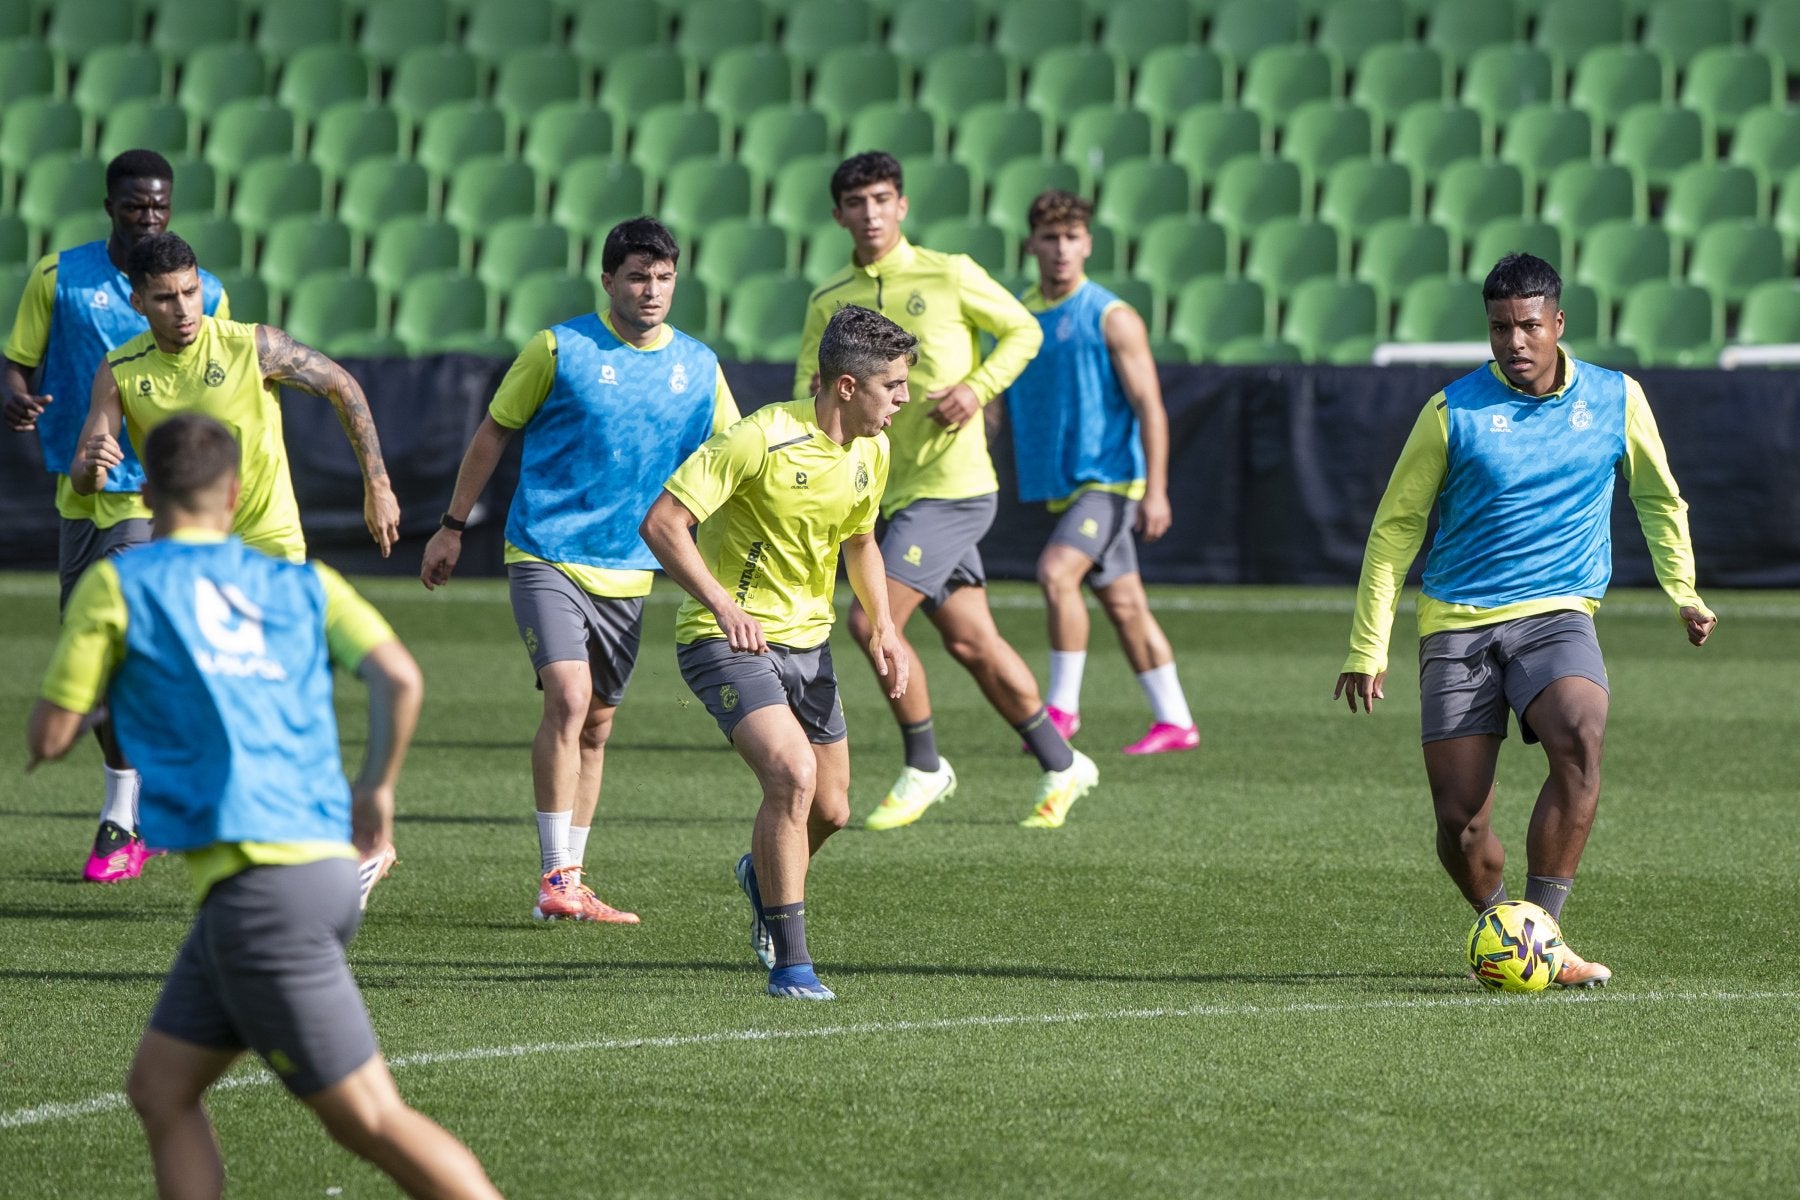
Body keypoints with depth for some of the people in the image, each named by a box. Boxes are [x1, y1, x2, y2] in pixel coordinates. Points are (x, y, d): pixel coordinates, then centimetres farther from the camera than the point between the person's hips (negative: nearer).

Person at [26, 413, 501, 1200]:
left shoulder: (116, 584, 4)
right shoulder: (304, 584, 16)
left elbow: (49, 739, 5)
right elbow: (399, 677, 1)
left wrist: (91, 696, 26)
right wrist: (377, 787, 16)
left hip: (258, 881, -6)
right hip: (323, 858, 6)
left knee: (370, 1120, -5)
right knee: (160, 1089, 14)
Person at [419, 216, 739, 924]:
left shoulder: (699, 368, 5)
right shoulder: (561, 350, -6)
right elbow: (494, 433, 4)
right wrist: (452, 527, 7)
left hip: (627, 574, 5)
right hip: (547, 555, -5)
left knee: (595, 728, 10)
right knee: (569, 698, -21)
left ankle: (571, 887, 19)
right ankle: (555, 877, -18)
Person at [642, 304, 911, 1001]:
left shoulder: (872, 452, 3)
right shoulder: (762, 439, -22)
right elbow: (662, 523, -22)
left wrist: (880, 624, 8)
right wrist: (721, 603, -33)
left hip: (807, 641, 7)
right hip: (727, 639, -7)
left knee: (830, 811, 9)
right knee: (793, 773, -26)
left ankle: (761, 875, 45)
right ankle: (789, 963, -16)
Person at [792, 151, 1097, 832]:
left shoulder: (948, 276, -5)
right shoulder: (830, 302, 7)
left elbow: (1022, 330, 5)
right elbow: (806, 396, 4)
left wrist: (978, 387, -11)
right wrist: (820, 393, -20)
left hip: (950, 484, -6)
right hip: (896, 491, 6)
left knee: (871, 621, -16)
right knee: (970, 642, 10)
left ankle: (924, 768, 1)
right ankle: (1061, 767, 25)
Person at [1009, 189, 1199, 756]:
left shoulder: (1112, 318, -8)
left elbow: (1149, 406, -12)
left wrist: (1156, 491, -19)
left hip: (1109, 478, -6)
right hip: (1062, 484, 6)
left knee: (1057, 571, -22)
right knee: (1123, 602, 9)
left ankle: (1063, 705, -12)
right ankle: (1174, 721, 16)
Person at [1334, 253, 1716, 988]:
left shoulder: (1616, 399, 4)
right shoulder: (1452, 412, -2)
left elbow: (1659, 501, 21)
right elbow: (1395, 529, 4)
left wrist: (1682, 593, 12)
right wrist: (1368, 647, -1)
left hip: (1557, 615, 0)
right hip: (1457, 624, 0)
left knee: (1579, 736, -31)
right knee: (1460, 822, -8)